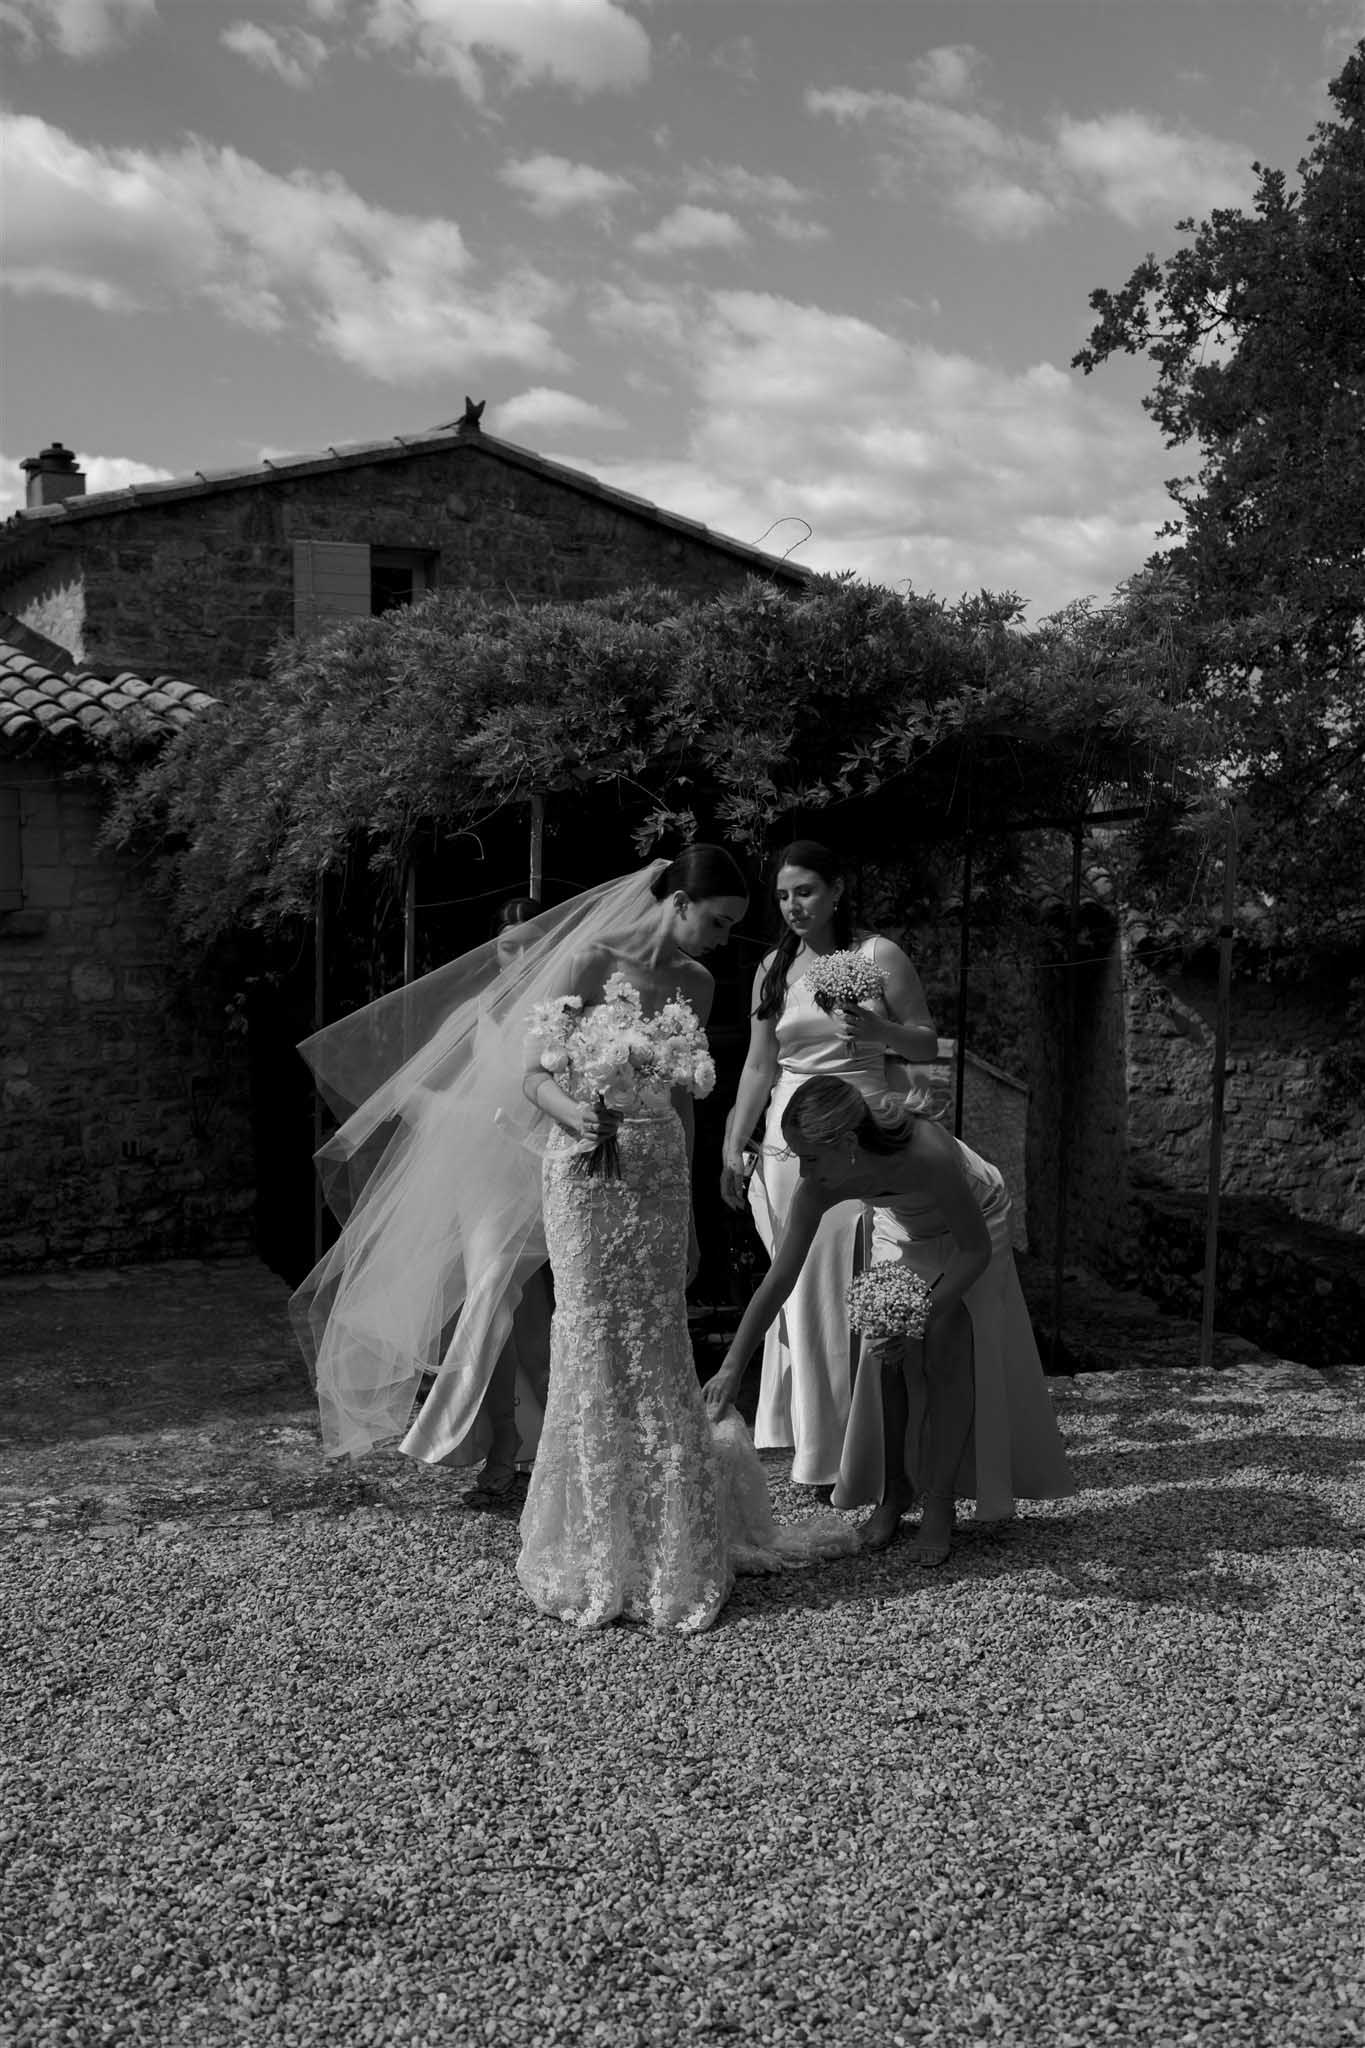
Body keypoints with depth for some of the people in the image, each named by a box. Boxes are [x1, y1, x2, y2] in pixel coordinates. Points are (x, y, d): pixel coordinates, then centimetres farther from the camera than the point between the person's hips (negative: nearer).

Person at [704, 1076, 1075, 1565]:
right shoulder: (820, 1188, -31)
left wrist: (924, 1317, -32)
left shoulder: (927, 1155, -45)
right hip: (901, 1230, 4)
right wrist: (731, 1369, -26)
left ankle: (940, 1501, 2)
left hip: (970, 1225, -3)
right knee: (886, 1357, -7)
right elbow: (779, 1279, -23)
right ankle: (894, 1488, 12)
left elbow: (976, 1250, -29)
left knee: (946, 1356, -13)